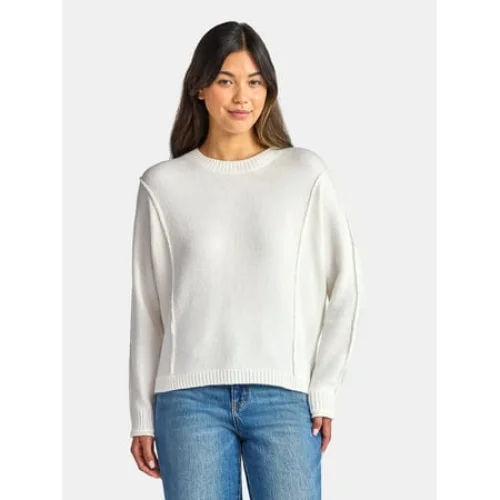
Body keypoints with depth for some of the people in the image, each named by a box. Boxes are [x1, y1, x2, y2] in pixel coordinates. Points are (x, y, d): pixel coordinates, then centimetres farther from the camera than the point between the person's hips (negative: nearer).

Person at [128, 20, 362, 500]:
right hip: (190, 398, 1)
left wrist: (323, 392, 0)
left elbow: (342, 287, 6)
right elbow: (147, 307, 9)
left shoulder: (305, 173, 4)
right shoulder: (162, 184, 6)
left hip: (284, 398, 0)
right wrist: (142, 416, 7)